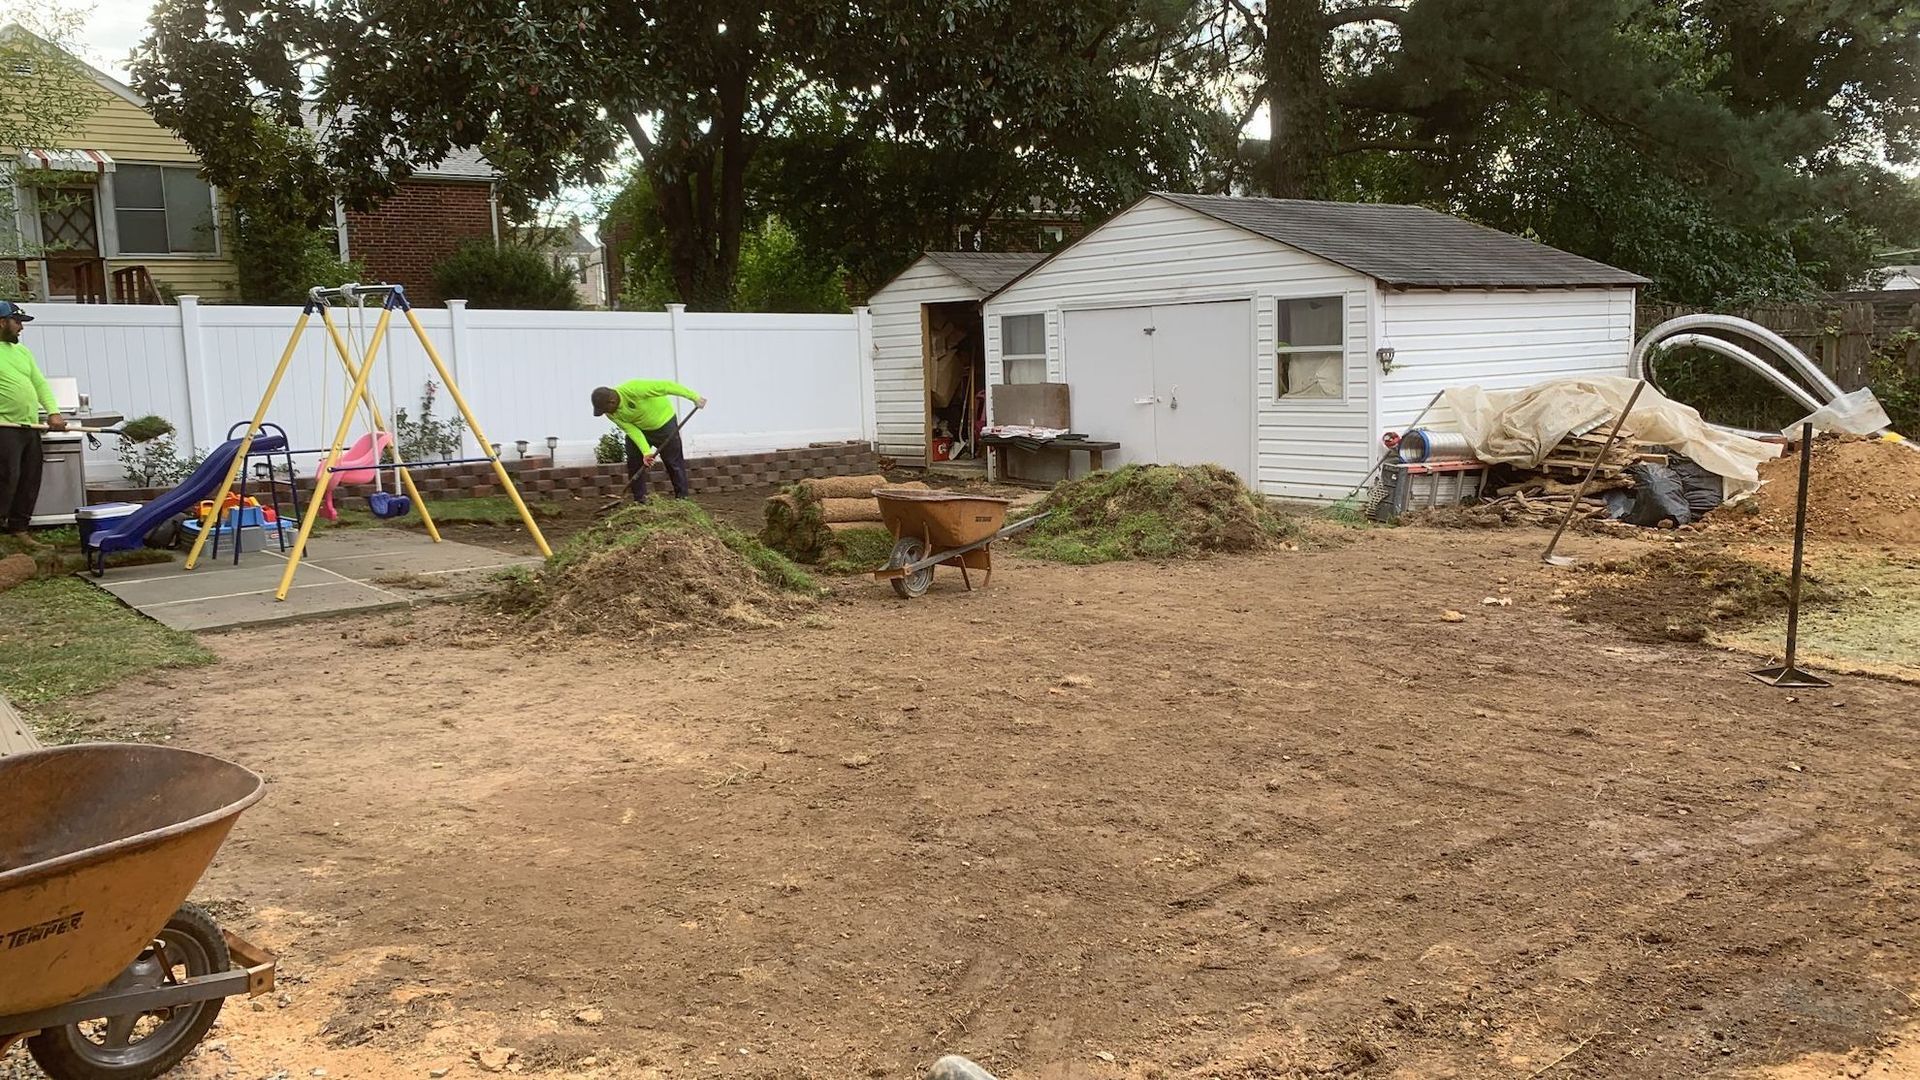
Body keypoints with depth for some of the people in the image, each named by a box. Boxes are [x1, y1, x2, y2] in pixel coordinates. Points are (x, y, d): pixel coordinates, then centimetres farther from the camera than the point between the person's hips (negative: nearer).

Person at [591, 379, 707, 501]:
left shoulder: (633, 389, -36)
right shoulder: (611, 414, -17)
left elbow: (665, 386, -34)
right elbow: (632, 430, -19)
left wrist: (694, 397, -32)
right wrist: (646, 452, -31)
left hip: (663, 422, -5)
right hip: (639, 429, 5)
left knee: (674, 462, -2)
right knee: (634, 462, -2)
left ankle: (682, 499, 7)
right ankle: (639, 500, 8)